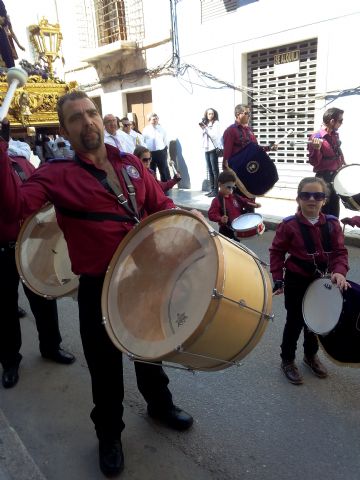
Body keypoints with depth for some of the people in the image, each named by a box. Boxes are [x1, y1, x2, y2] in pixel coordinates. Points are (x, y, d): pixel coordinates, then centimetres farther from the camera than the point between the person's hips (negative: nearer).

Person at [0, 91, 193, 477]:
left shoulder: (130, 164, 5)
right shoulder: (57, 174, -8)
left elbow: (161, 204, 10)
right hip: (99, 287, -4)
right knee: (105, 365, 14)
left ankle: (160, 404, 54)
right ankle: (109, 434, 43)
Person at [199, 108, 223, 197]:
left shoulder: (216, 123, -2)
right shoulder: (206, 123, 17)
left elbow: (214, 135, -12)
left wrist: (205, 128, -13)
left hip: (214, 148, -7)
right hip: (207, 149, 7)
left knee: (214, 170, -8)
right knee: (210, 170, 7)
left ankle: (215, 190, -7)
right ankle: (212, 189, 11)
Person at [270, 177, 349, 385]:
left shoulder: (332, 224, -5)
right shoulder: (289, 225, -16)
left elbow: (340, 251, -5)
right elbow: (277, 252, -11)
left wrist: (339, 272, -24)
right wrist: (278, 279, -14)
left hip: (322, 281, 4)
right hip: (297, 282, -4)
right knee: (295, 322, 8)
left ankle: (311, 355, 45)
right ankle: (287, 360, 29)